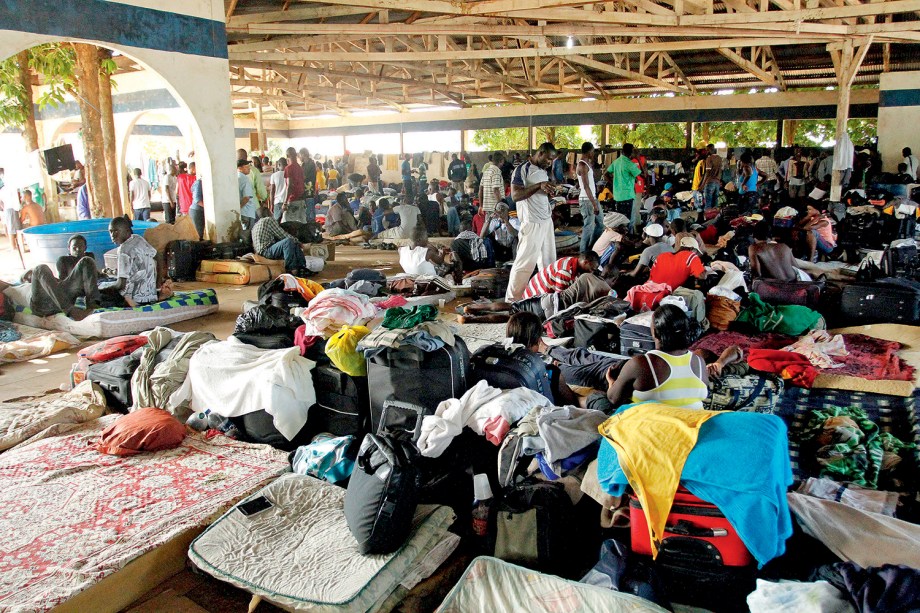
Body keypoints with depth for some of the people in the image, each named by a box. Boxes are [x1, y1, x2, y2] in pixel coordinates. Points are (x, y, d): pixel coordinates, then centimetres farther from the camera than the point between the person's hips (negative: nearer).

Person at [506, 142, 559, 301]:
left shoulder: (543, 171, 15)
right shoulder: (523, 169, -11)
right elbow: (515, 195, -20)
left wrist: (550, 191, 1)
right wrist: (538, 186, -28)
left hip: (547, 220, 9)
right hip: (532, 222, -8)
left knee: (548, 260, 12)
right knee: (525, 262, -5)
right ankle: (512, 299, 2)